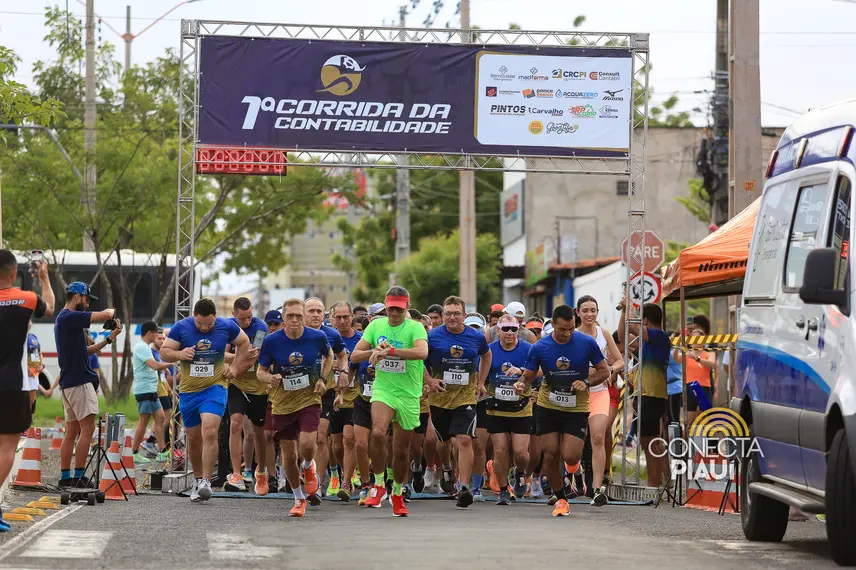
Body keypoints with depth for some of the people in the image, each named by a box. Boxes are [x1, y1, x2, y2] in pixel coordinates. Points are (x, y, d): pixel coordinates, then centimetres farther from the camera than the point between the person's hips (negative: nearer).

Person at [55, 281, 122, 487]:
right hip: (79, 381, -10)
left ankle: (65, 477, 10)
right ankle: (78, 476, -13)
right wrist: (111, 311, 3)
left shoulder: (66, 319, 18)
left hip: (69, 382, 10)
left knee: (72, 430, 10)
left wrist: (109, 338, 14)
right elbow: (105, 315, -20)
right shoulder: (69, 317, -14)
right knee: (88, 429, -11)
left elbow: (85, 351, 22)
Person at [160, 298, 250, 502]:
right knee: (193, 439, 11)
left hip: (215, 388, -2)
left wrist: (235, 367, 4)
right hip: (189, 391, 2)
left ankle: (206, 481, -20)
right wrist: (179, 354, -22)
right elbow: (163, 352, -1)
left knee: (210, 432, -21)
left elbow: (244, 342, 14)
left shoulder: (226, 326, -5)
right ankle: (198, 480, 29)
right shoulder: (181, 328, -6)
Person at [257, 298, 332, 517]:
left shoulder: (318, 337, -7)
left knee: (307, 444, -22)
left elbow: (329, 356, 15)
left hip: (309, 399, -1)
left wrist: (322, 379, 1)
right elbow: (260, 371, 1)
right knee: (288, 455, 2)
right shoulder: (272, 341, -9)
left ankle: (308, 467, 16)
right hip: (282, 404, 1)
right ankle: (299, 499, 24)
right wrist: (270, 378, -21)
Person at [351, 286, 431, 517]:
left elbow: (422, 352, -28)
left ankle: (397, 493, 32)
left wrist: (389, 350, -32)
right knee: (378, 432, -27)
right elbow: (355, 356, 6)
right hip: (382, 389, 1)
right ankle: (378, 484, -10)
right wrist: (375, 350, -13)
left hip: (408, 394, -1)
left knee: (402, 449, 8)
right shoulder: (376, 325, 4)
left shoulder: (415, 327, -7)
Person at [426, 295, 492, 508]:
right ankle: (447, 470, 48)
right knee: (444, 440, 16)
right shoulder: (432, 336, -6)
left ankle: (465, 488, -18)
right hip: (440, 397, 1)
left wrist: (480, 383, 16)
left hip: (466, 397, -1)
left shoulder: (477, 337, 0)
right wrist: (430, 380, -10)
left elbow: (486, 356, 21)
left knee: (464, 440, -16)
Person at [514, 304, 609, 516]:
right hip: (548, 407, 1)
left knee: (570, 457, -12)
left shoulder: (587, 343, -10)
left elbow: (604, 371, 0)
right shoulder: (539, 347, -7)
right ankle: (560, 499, 16)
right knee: (550, 455, -2)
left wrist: (586, 382, -19)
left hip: (577, 409, -1)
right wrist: (521, 385, -23)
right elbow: (528, 376, 1)